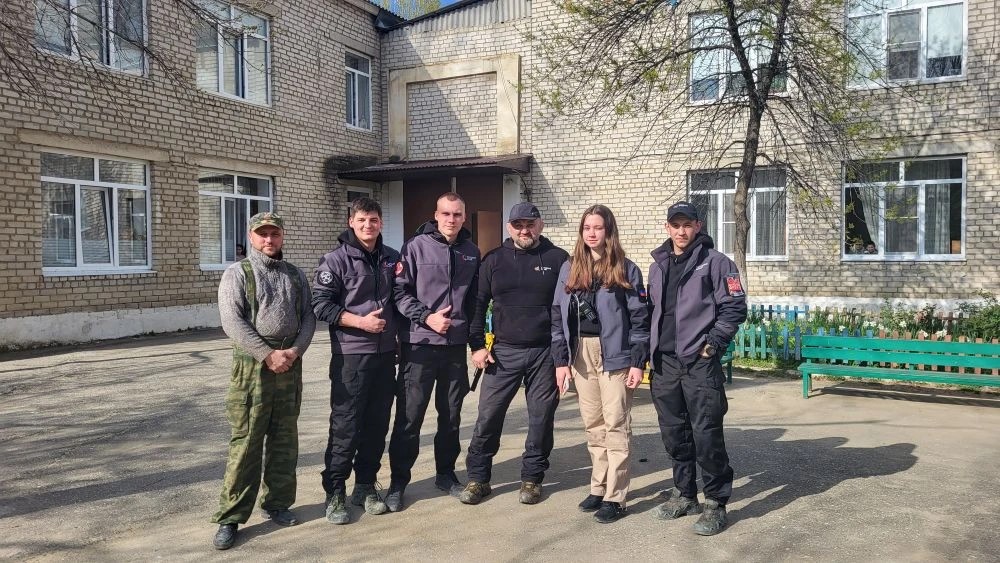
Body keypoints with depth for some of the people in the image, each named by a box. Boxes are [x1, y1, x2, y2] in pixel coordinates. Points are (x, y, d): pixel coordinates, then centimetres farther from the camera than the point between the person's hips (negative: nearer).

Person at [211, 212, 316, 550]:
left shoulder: (295, 276, 13)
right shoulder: (237, 273, 0)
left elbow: (308, 317, 7)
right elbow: (232, 322, -11)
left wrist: (294, 351, -11)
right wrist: (268, 355, -16)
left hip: (291, 365, 4)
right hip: (253, 364, -4)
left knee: (285, 440, 11)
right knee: (246, 442, -3)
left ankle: (277, 504, 25)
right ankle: (230, 517, 7)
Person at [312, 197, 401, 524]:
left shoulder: (391, 259, 11)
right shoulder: (337, 260, -5)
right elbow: (321, 304, -11)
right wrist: (360, 321, -17)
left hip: (385, 353, 5)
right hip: (351, 354, -5)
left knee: (377, 424, 11)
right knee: (345, 426, -2)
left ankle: (366, 487, 25)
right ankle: (335, 494, 11)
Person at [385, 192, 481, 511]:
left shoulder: (471, 252, 8)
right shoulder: (417, 246, -5)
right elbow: (399, 291, -7)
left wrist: (476, 341, 13)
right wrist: (426, 317, -18)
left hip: (456, 345, 4)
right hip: (419, 344, -4)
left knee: (451, 415, 13)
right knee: (409, 416, 1)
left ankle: (446, 474, 29)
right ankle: (398, 482, 14)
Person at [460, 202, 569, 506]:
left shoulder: (558, 259, 1)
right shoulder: (493, 260, 6)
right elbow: (478, 304, 8)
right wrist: (477, 345, -1)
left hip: (545, 353, -1)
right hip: (503, 352, 1)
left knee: (541, 418, 7)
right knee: (488, 416, 2)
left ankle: (532, 478, 23)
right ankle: (477, 478, 16)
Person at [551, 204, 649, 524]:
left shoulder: (625, 269, -1)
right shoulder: (570, 269, 8)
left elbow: (640, 318, -4)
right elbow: (558, 315, 7)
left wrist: (638, 362, -9)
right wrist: (561, 360, 1)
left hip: (614, 355, -4)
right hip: (581, 354, 4)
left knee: (615, 426, -1)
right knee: (593, 426, 11)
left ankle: (615, 497, 5)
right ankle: (598, 488, 22)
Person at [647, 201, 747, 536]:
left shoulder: (715, 262, -2)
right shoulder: (657, 266, 15)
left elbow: (735, 307, -6)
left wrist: (713, 343, -12)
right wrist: (651, 348, 12)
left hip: (700, 362, -6)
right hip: (664, 363, 6)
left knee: (706, 434, -5)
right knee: (674, 433, 13)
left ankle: (715, 503, 8)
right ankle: (684, 495, 28)